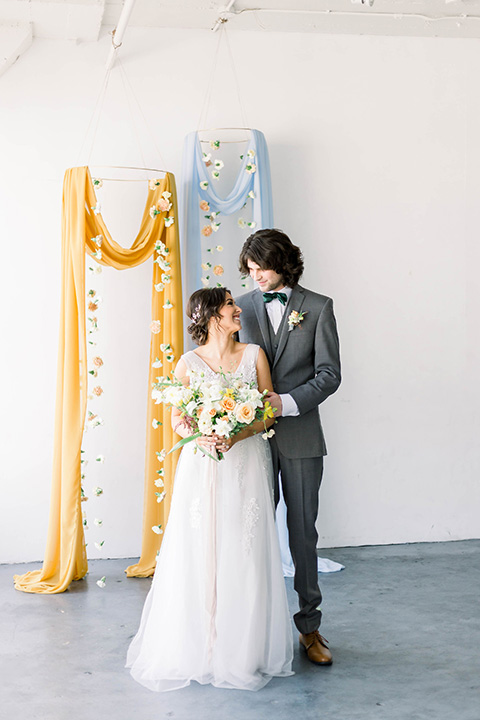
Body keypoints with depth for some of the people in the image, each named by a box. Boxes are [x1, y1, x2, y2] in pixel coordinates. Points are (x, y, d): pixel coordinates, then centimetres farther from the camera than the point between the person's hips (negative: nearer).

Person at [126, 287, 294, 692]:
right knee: (199, 553, 0)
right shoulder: (189, 363, 4)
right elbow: (177, 419, 4)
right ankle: (196, 646, 13)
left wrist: (238, 435, -15)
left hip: (247, 464, 1)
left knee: (245, 554, 0)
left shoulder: (254, 355, 5)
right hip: (202, 466, 0)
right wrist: (200, 437, -17)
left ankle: (245, 647, 12)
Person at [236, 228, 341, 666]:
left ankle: (309, 626, 16)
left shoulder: (318, 308, 1)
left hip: (300, 436, -1)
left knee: (303, 532, 5)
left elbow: (329, 374, -3)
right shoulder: (242, 308, 7)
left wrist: (287, 401, -15)